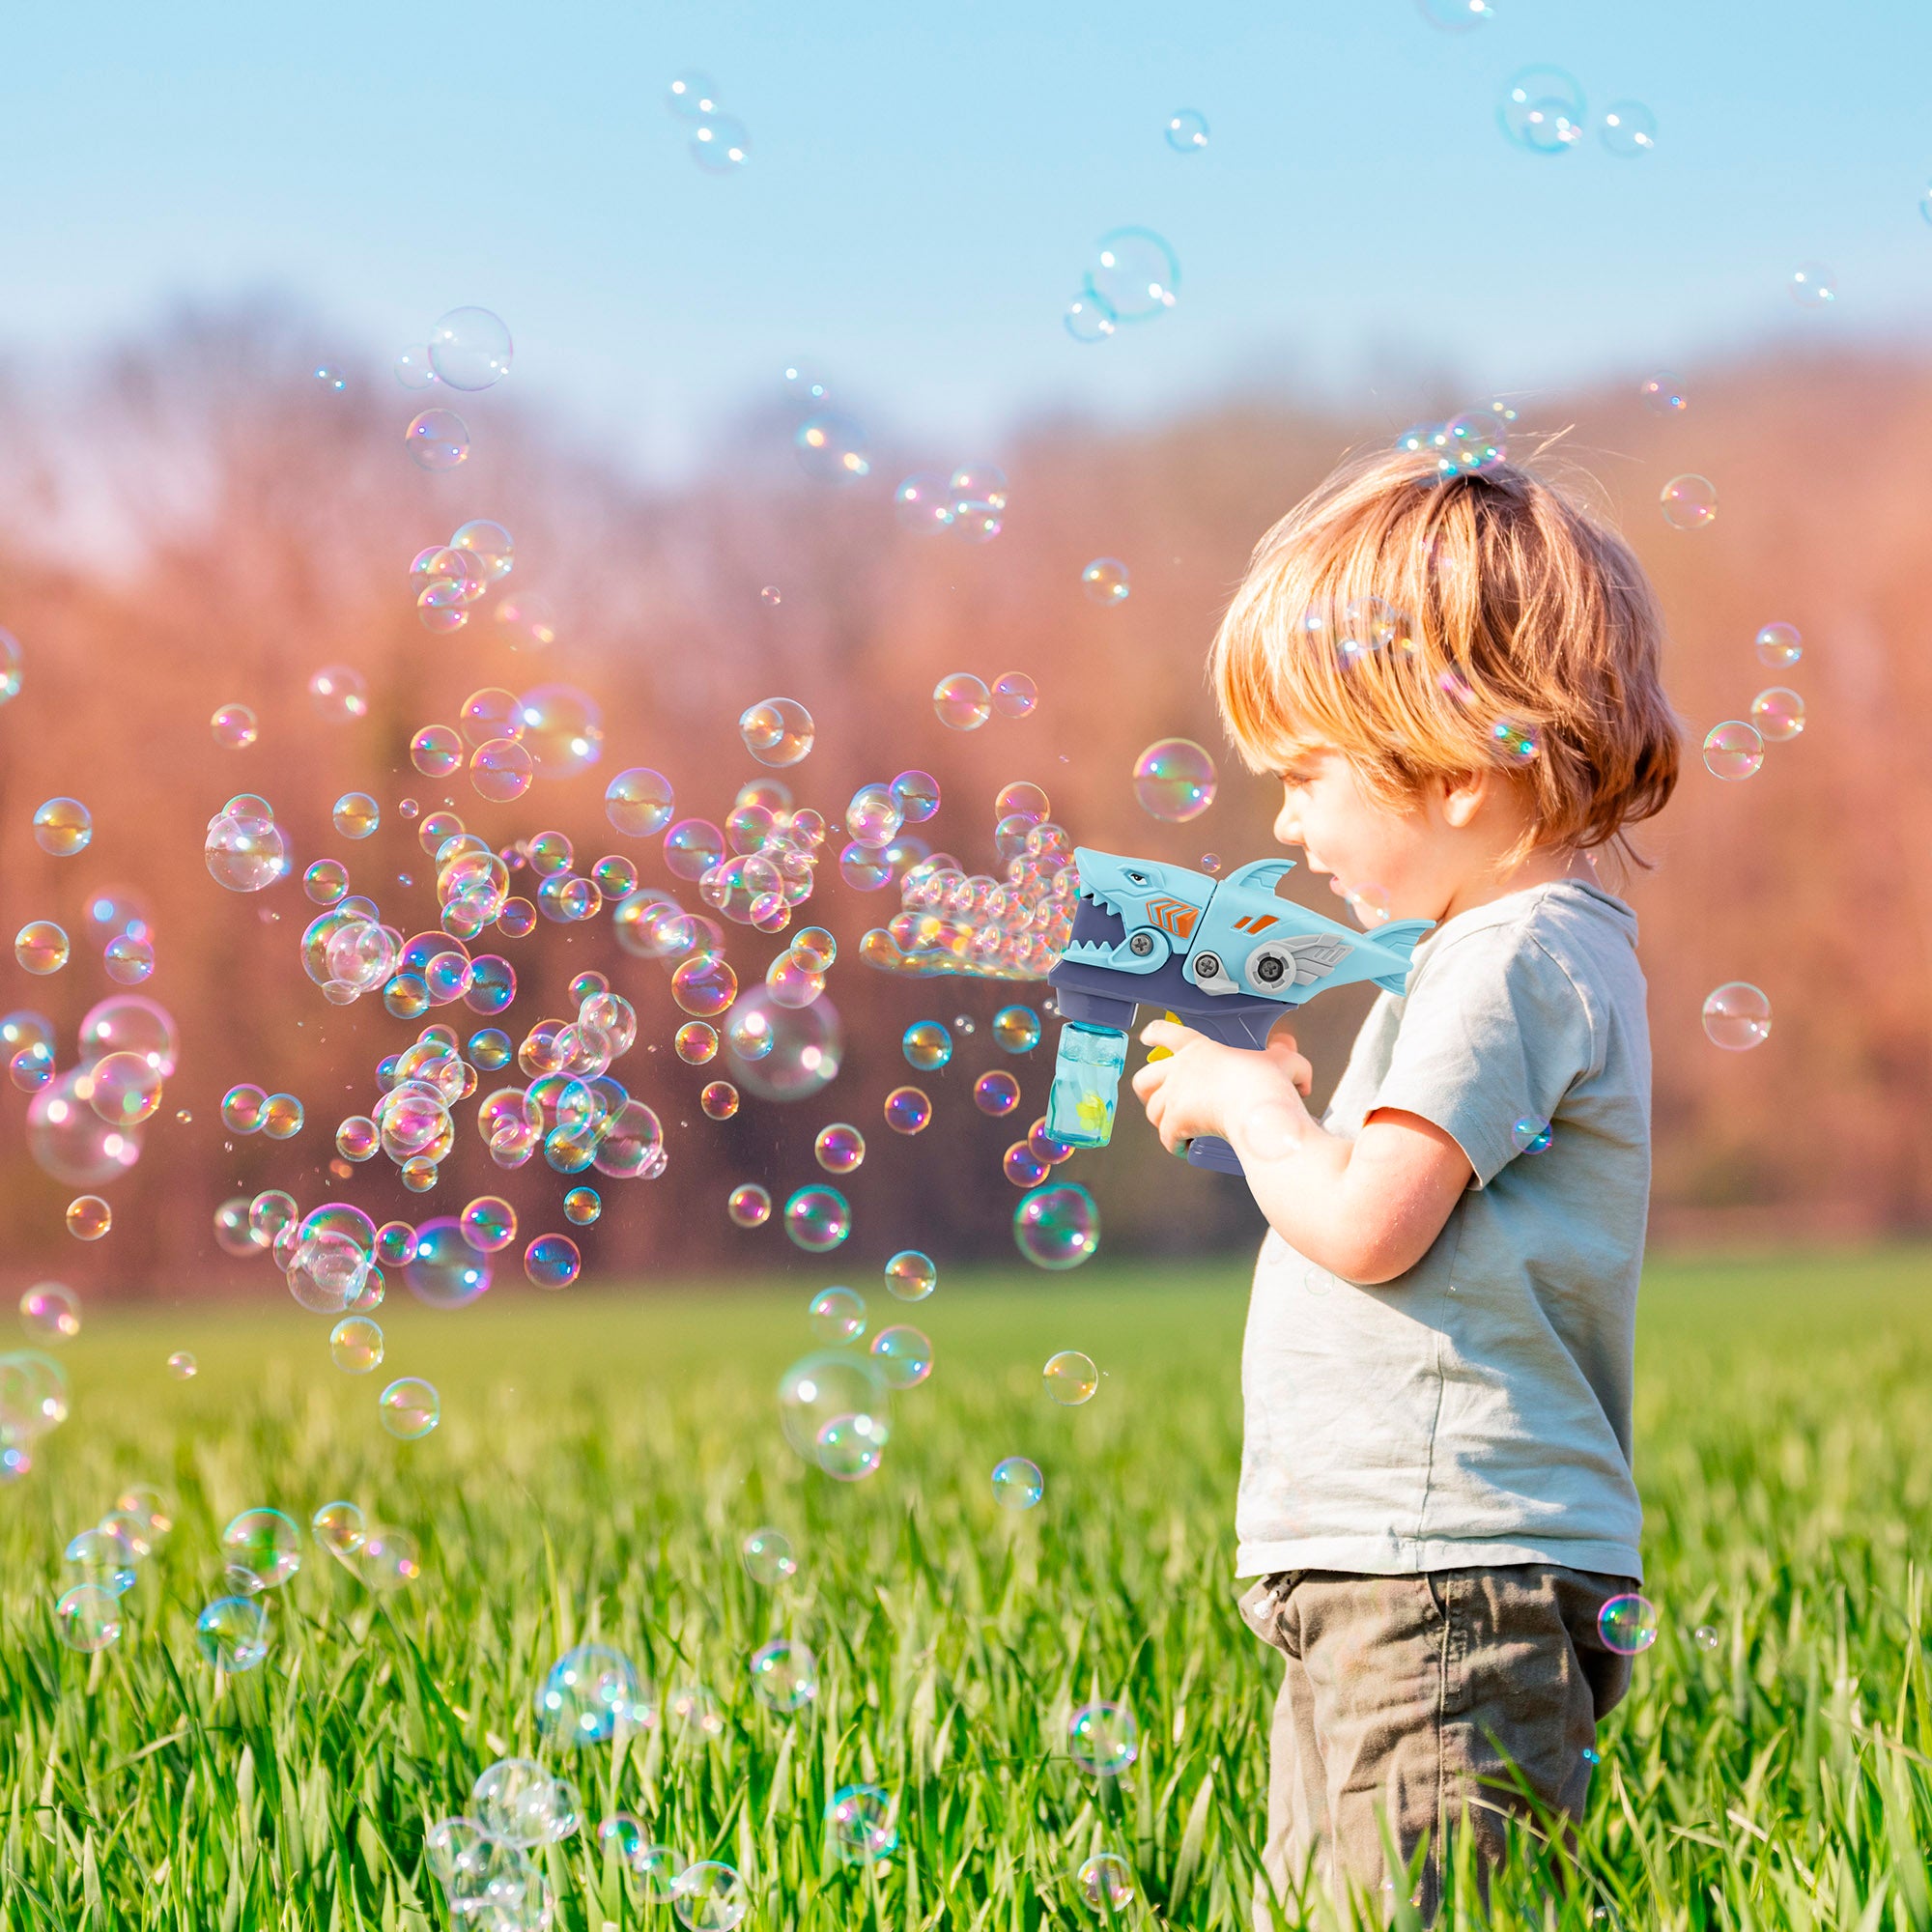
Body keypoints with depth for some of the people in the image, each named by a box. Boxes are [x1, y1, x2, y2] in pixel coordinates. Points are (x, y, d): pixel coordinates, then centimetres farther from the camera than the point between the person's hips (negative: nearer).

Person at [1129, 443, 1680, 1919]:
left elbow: (1367, 1226, -20)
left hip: (1453, 1586, -11)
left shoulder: (1518, 961, -13)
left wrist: (1249, 1103, -3)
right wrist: (1281, 1102, 12)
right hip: (1371, 1578, 11)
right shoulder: (1508, 947, 20)